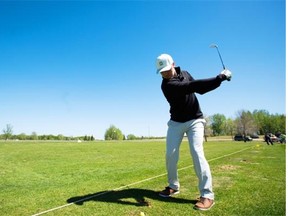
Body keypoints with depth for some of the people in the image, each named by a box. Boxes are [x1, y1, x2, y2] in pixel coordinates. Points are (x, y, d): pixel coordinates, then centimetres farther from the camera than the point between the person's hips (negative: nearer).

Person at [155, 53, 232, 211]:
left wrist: (218, 80, -6)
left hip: (194, 120, 2)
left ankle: (207, 195, -11)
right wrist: (219, 78, -32)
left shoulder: (184, 73, 2)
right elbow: (191, 86, -31)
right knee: (170, 155, -4)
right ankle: (173, 186, 21)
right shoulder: (167, 85, -19)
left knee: (197, 153, -15)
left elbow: (199, 89, 10)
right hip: (176, 122, -1)